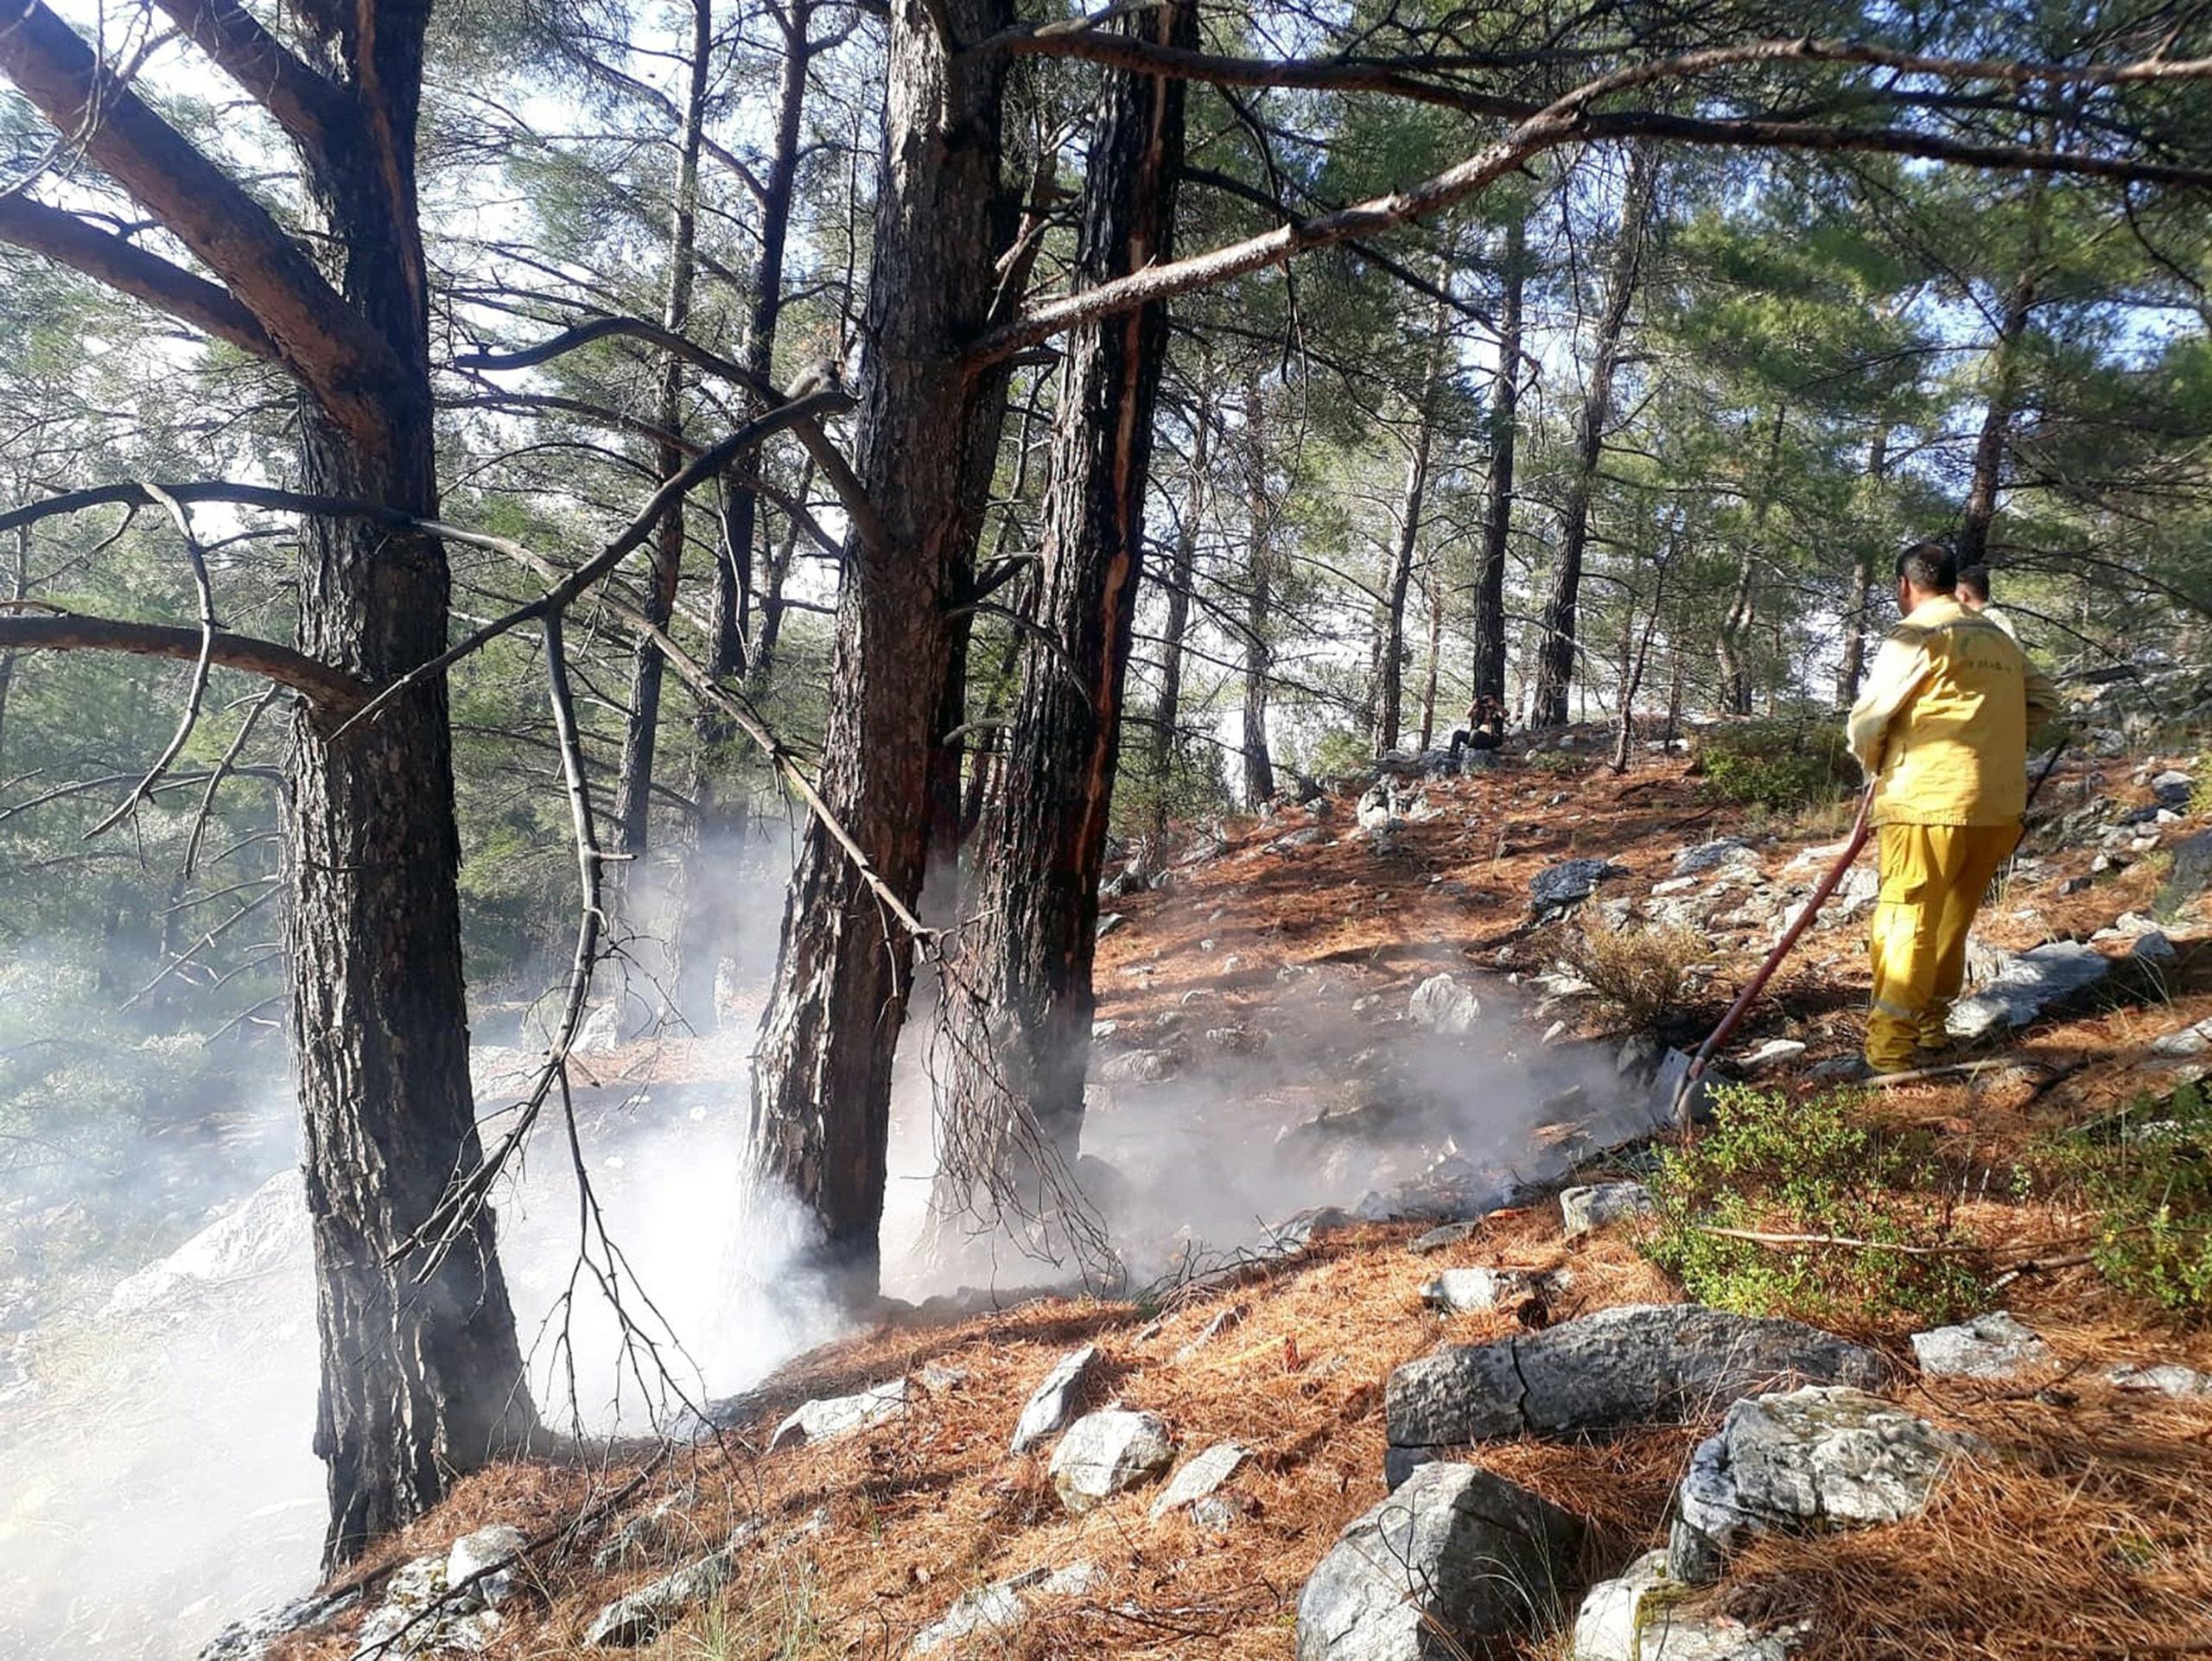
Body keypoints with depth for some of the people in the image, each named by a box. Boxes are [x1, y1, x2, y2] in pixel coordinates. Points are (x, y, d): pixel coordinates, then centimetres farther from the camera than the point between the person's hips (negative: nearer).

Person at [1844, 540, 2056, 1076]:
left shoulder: (1915, 637, -7)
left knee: (1907, 918, -3)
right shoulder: (1999, 639, 15)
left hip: (1929, 798, -7)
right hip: (2001, 804, 7)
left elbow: (1868, 720, -11)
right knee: (1954, 918, 17)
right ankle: (1930, 1026, 27)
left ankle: (1892, 1041, -6)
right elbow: (2041, 701, 22)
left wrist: (1876, 767, 8)